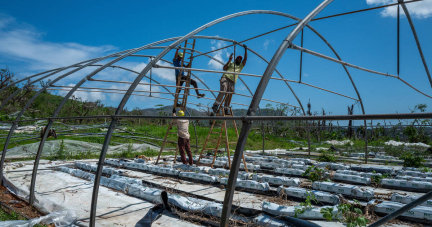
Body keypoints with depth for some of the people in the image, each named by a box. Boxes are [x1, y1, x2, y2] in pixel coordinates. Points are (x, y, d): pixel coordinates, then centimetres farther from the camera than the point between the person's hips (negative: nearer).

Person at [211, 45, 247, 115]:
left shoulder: (241, 66, 28)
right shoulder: (231, 63, 22)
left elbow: (245, 59, 19)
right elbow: (224, 68, 7)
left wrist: (245, 50, 14)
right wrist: (229, 60, 2)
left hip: (232, 82, 3)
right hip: (225, 78, -3)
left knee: (229, 95, -6)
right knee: (223, 91, -24)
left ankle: (226, 110, -9)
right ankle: (215, 105, -28)